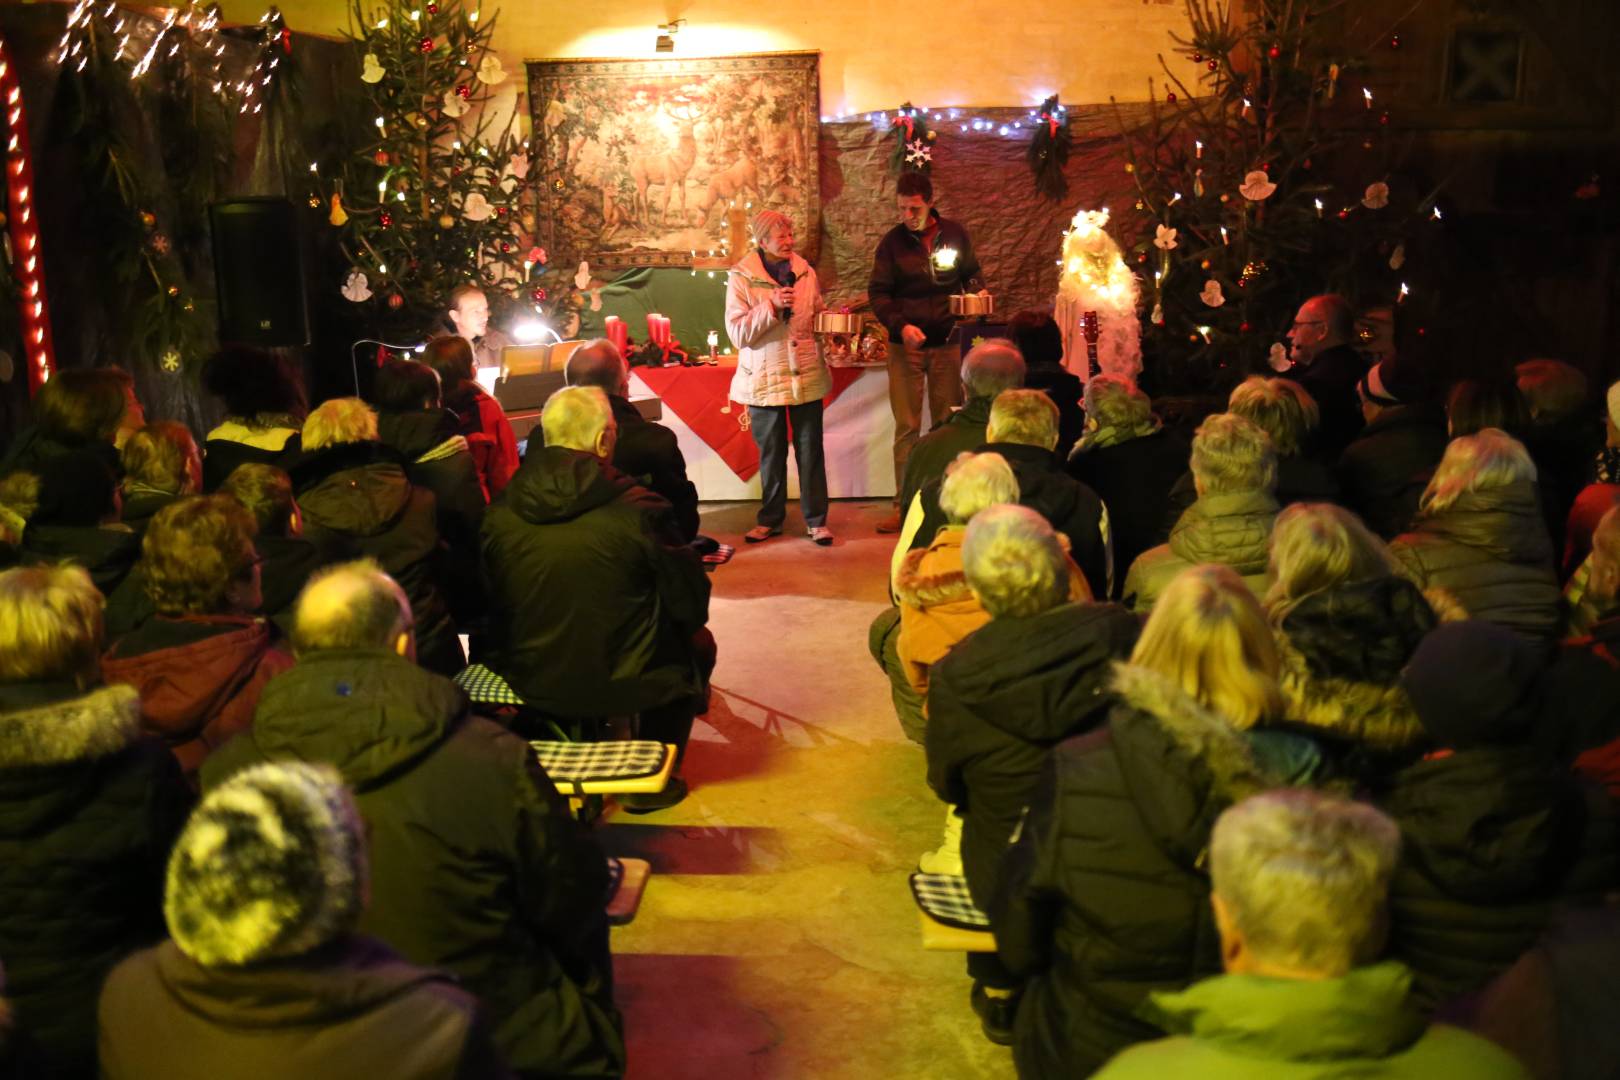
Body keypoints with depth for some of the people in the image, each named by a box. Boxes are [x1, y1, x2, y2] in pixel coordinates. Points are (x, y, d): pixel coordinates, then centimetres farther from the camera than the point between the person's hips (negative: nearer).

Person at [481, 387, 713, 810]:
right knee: (697, 643, 25)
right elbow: (691, 603, -12)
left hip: (531, 686, 4)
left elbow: (491, 602, 5)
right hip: (624, 685, -4)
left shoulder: (501, 512, -10)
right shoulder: (637, 510, -21)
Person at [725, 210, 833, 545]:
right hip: (764, 378, -2)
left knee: (811, 451, 4)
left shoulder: (804, 272, 5)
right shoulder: (741, 277, -5)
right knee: (771, 453, 9)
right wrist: (771, 306, -21)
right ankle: (770, 520, 23)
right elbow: (737, 333, -11)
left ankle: (816, 520, 14)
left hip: (806, 375, 2)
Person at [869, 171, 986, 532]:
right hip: (906, 346, -1)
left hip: (947, 343, 1)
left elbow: (973, 276, 15)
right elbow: (878, 292, -1)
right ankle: (904, 505, 2)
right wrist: (901, 325, -17)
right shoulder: (892, 241, 0)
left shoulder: (955, 234, 4)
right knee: (907, 427, -1)